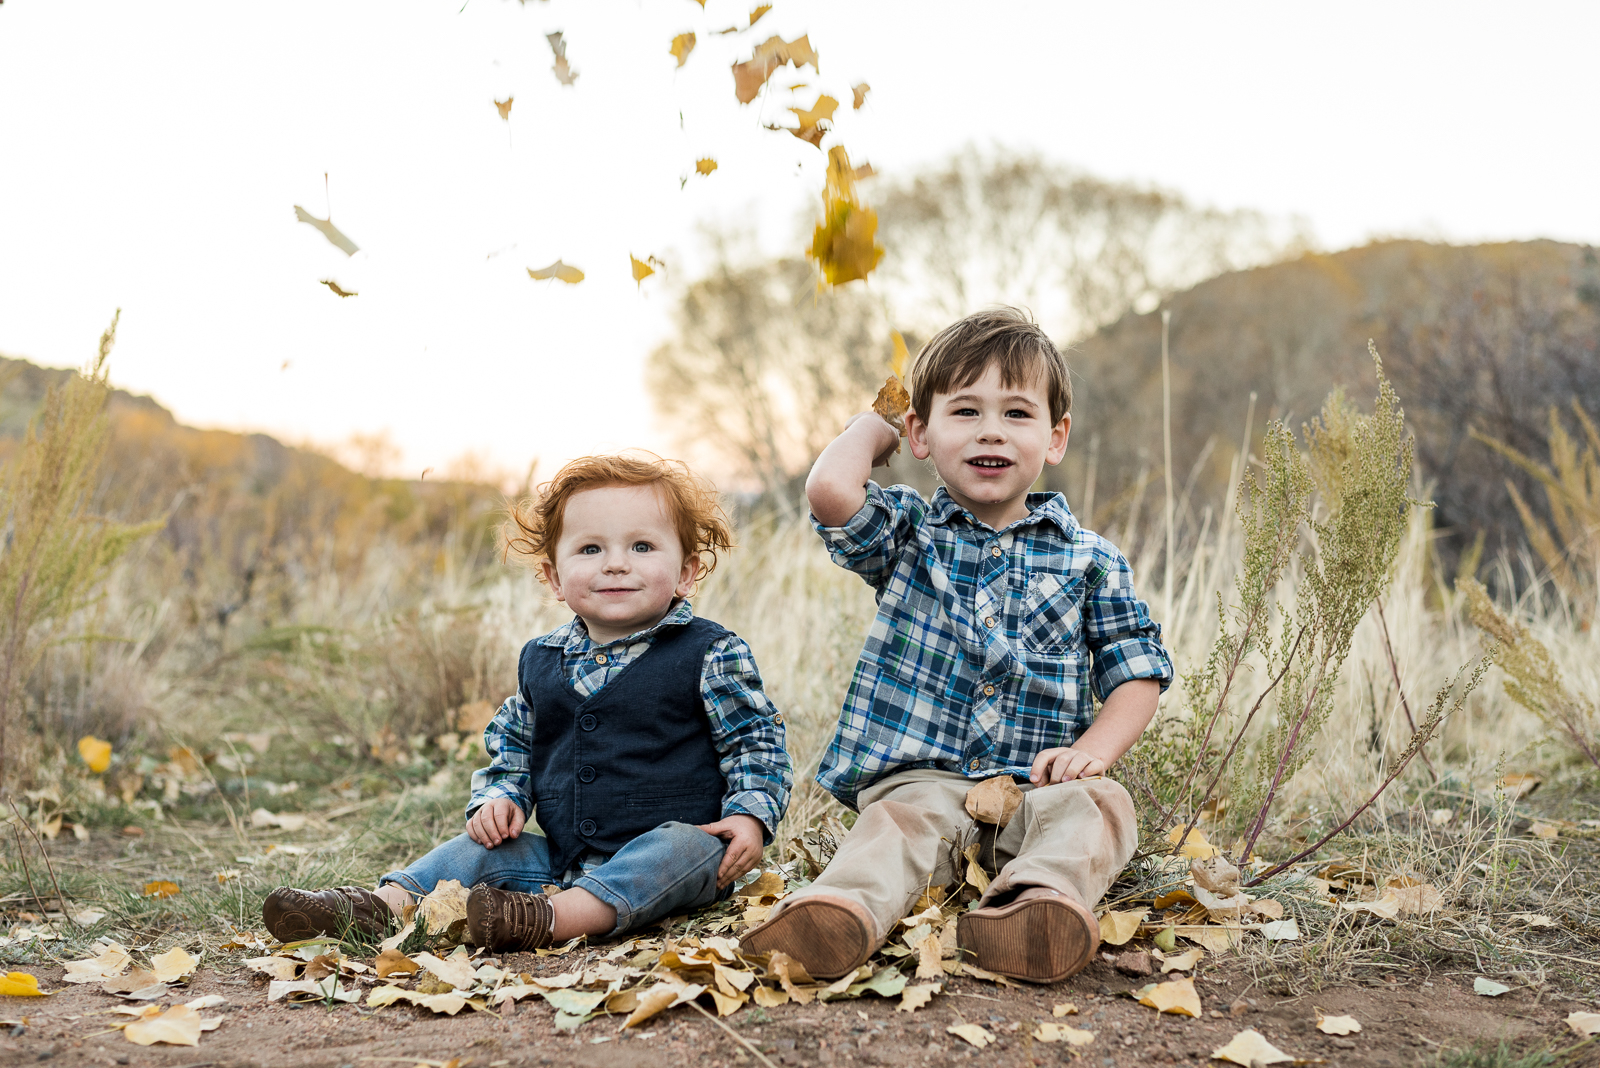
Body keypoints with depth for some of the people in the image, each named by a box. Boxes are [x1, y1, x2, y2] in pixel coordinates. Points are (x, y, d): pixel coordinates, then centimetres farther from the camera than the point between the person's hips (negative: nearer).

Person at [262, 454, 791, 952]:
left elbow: (757, 740, -1)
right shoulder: (541, 661, 10)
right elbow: (512, 744, 23)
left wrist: (750, 815, -17)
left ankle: (552, 920, -49)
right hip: (562, 859, 5)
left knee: (684, 847, -34)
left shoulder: (711, 655, -5)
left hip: (671, 849, -5)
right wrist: (499, 798, 3)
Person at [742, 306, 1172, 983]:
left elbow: (1137, 673, 11)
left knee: (1098, 804, -29)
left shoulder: (1089, 561, 12)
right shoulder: (907, 534, 9)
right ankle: (844, 911, -58)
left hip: (1035, 787, 1)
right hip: (921, 776, -1)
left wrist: (1094, 749, -10)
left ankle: (1045, 898, -56)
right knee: (902, 821, -32)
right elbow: (830, 490, -12)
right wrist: (874, 424, 10)